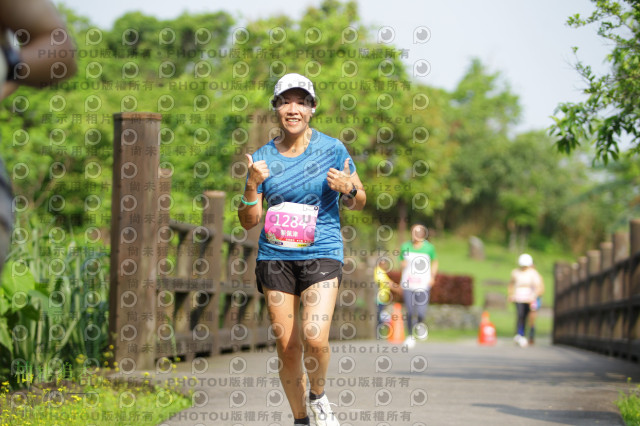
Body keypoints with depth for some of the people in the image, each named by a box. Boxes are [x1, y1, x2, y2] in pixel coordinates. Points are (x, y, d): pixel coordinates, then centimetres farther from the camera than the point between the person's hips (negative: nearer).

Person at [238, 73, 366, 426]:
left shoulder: (332, 149, 0)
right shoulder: (263, 158, 4)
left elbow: (357, 202, 10)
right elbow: (248, 222, 6)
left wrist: (349, 189, -13)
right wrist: (252, 185, -11)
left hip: (322, 254, -2)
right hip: (276, 256, 2)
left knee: (314, 338, -20)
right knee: (287, 347, 1)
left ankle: (318, 397, 9)